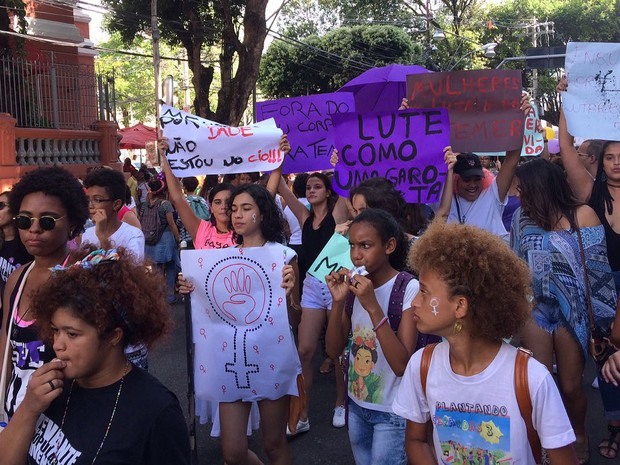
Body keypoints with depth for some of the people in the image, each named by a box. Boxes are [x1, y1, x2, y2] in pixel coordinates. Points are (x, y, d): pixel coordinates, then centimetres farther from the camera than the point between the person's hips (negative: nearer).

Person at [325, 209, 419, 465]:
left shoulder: (409, 288, -20)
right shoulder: (354, 286, -1)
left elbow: (401, 364, -25)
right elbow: (334, 351, -4)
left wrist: (372, 307, -32)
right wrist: (338, 302, -18)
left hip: (392, 412, -6)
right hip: (356, 403, 6)